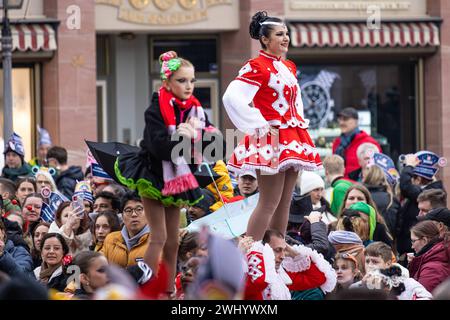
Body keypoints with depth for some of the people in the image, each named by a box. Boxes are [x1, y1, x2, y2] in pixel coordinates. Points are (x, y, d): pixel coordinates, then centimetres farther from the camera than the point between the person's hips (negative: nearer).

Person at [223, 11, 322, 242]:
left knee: (284, 203, 9)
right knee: (269, 203, -11)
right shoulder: (256, 67, -11)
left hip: (292, 140, 8)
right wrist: (260, 126, -20)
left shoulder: (289, 67, 15)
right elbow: (232, 97, -23)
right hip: (272, 138, -8)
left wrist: (300, 123, 15)